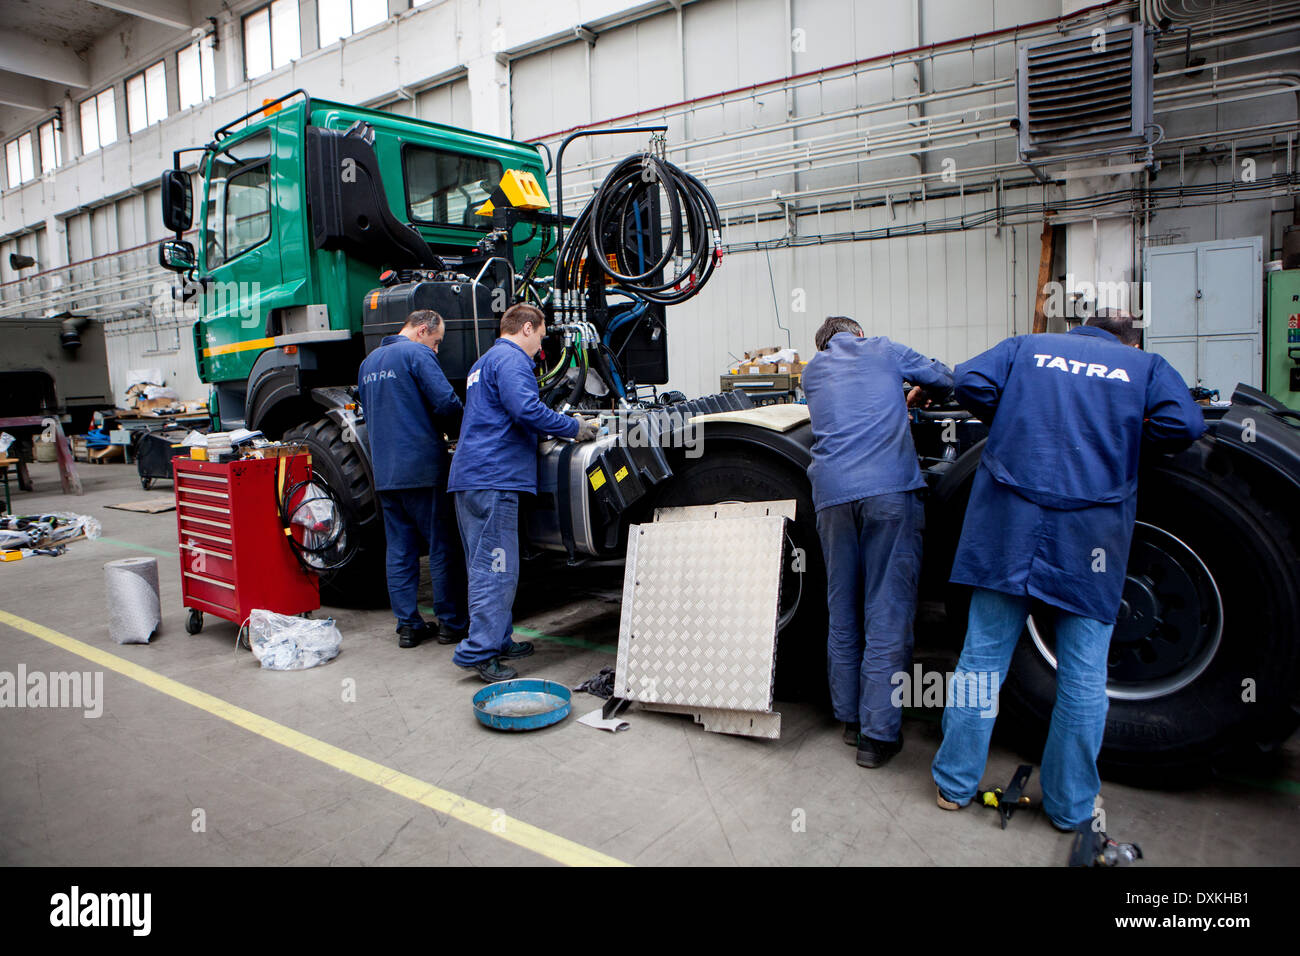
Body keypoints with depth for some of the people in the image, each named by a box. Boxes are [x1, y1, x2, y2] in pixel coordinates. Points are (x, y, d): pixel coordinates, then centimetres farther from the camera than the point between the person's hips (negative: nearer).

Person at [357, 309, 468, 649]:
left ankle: (408, 625, 13)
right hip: (422, 468, -7)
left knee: (399, 552, 9)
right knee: (442, 547, 2)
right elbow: (446, 402, -16)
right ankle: (450, 623, 9)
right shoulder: (417, 354, -8)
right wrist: (456, 431, 2)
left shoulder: (368, 362, 19)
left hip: (383, 471, 7)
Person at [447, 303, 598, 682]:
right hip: (493, 478, -11)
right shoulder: (510, 359, -7)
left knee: (485, 567, 14)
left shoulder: (484, 362, 26)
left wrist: (560, 425, 28)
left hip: (470, 479, 11)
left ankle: (498, 641, 24)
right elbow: (528, 410, -21)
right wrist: (574, 427, -8)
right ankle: (478, 651, -5)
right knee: (497, 569, -7)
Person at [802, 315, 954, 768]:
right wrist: (917, 395, 44)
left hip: (831, 493, 3)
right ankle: (878, 734, 1)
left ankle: (850, 717, 22)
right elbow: (944, 379, 24)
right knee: (887, 610, -1)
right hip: (890, 488, -3)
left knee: (842, 610, 13)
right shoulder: (882, 350, 15)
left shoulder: (812, 371, 24)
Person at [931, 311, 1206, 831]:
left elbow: (970, 382, 0)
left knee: (982, 655, 9)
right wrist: (1125, 431, 17)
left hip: (1009, 520, 1)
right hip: (1091, 534, -1)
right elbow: (1184, 425, -2)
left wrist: (1013, 425, 16)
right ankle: (1071, 807, 22)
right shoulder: (1145, 366, 13)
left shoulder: (1025, 347, 16)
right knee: (1083, 674, 10)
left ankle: (954, 783, 18)